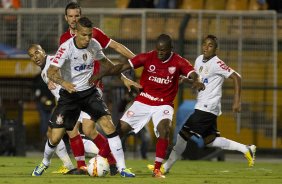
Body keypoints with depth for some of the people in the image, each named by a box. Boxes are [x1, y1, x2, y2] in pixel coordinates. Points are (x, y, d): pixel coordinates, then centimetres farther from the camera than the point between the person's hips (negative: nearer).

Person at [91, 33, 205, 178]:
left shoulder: (178, 62, -10)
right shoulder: (147, 57, -8)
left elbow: (192, 74, -23)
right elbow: (124, 66, -12)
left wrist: (196, 81, -48)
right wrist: (102, 74, -22)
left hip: (164, 105, -2)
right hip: (143, 102, 2)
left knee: (164, 129, -28)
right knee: (121, 128, -3)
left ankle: (157, 169, -18)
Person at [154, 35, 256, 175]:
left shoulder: (216, 64, -14)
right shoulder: (199, 60, 10)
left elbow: (236, 77, -15)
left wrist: (237, 101, -18)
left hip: (207, 108, -9)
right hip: (201, 106, 9)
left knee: (183, 134, -8)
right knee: (209, 140, 14)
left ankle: (166, 167, -1)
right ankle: (246, 149, 21)